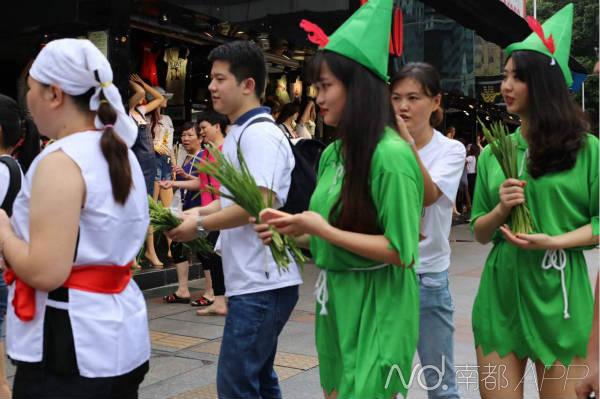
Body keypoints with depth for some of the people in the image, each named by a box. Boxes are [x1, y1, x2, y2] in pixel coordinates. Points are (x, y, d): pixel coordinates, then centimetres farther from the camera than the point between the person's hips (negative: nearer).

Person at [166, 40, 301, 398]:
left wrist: (200, 226, -14)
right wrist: (200, 212, 8)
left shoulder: (260, 134, -15)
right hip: (253, 279, 10)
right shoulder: (240, 133, 16)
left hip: (262, 282, -10)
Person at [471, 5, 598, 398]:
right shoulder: (493, 153, 7)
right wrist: (500, 210, -9)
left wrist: (554, 241, -16)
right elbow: (480, 234, 10)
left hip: (558, 291, -2)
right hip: (501, 291, 3)